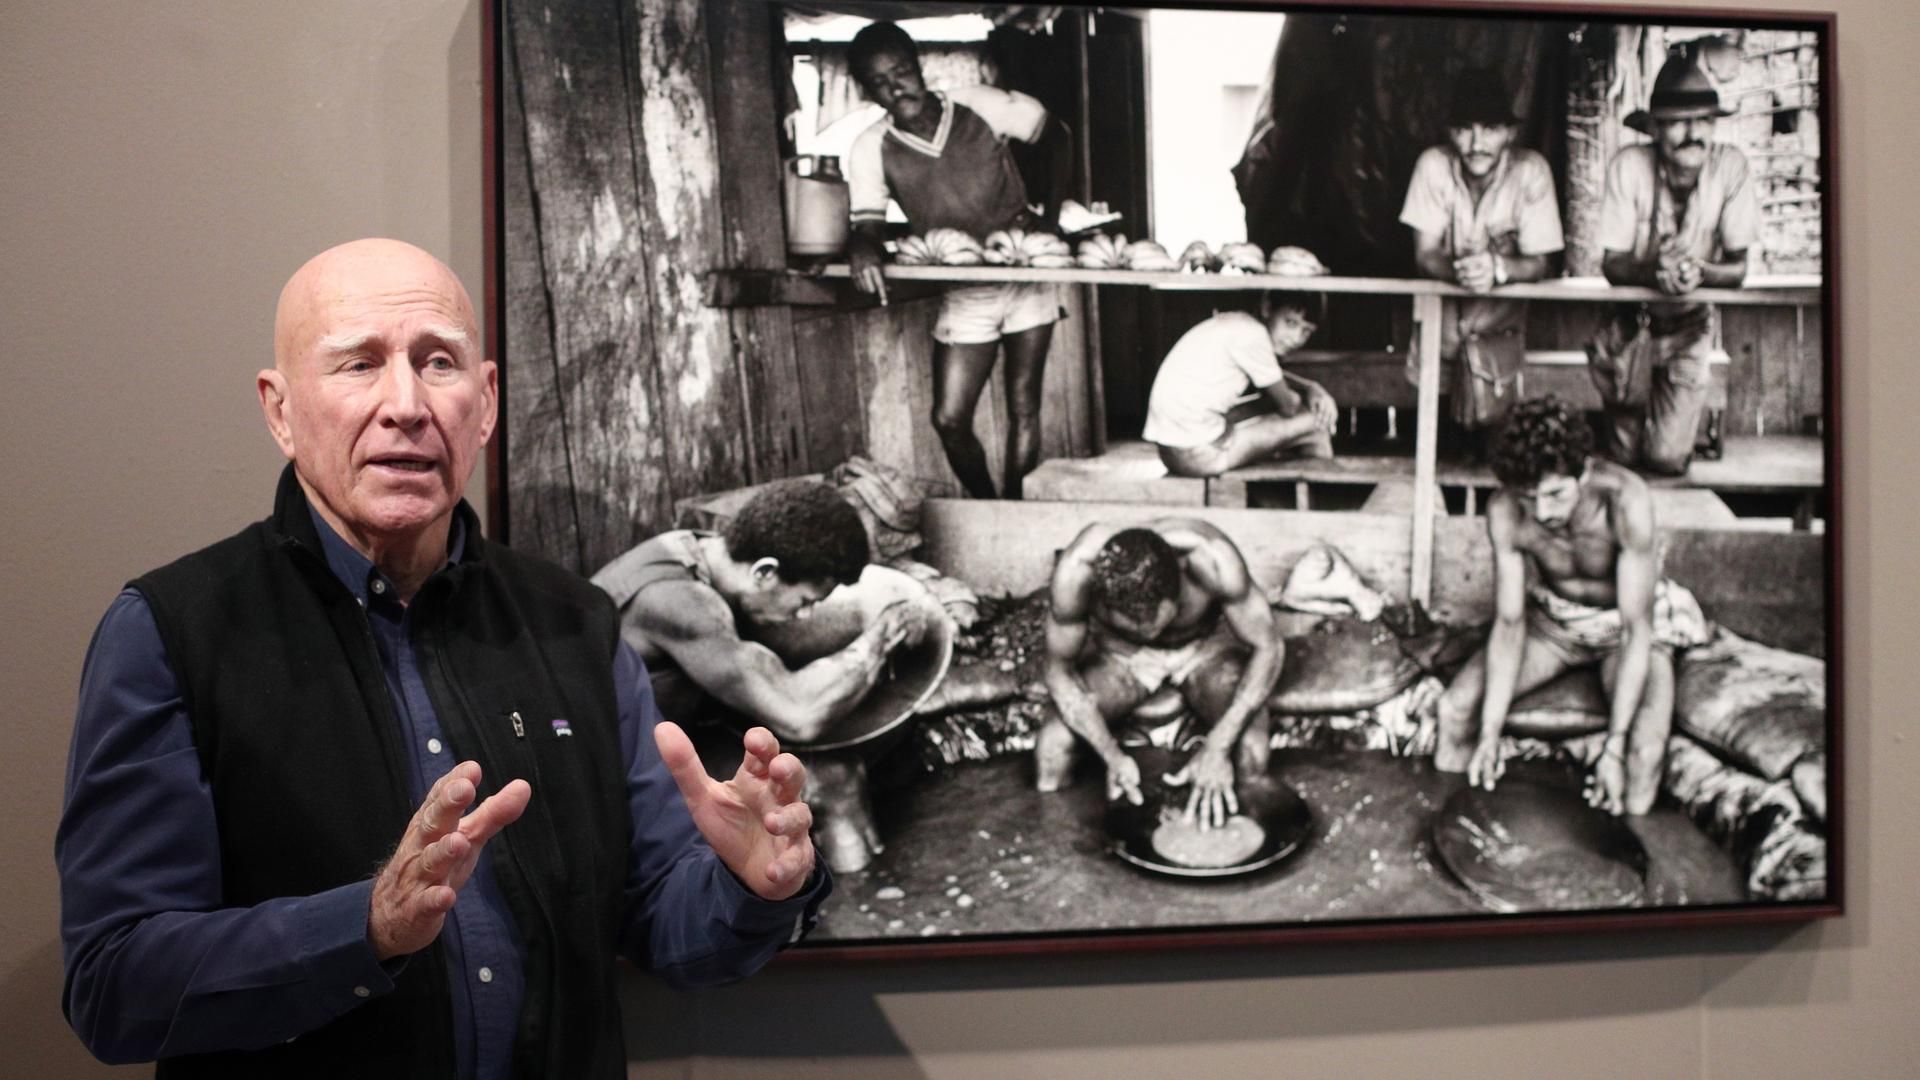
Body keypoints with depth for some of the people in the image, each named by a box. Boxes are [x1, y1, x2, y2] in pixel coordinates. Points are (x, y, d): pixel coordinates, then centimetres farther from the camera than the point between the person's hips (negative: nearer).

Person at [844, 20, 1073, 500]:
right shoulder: (871, 150, -10)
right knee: (950, 420, -3)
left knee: (1023, 408, 2)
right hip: (963, 296, 1)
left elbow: (1055, 137, 1)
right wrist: (862, 247, -37)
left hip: (1027, 280, -1)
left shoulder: (983, 106, -12)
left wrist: (1052, 213, -8)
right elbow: (867, 225, -12)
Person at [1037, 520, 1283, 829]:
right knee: (1053, 744, -23)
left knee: (1251, 748, -27)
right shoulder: (1076, 572, -36)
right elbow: (1060, 670, -21)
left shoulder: (1212, 560, -39)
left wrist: (1217, 748, -35)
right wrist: (1112, 756, -33)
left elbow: (1268, 648, -27)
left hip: (1206, 648, 0)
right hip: (1121, 653, 1)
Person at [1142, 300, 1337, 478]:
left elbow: (1276, 377, 28)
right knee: (1315, 420, -1)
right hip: (1201, 454, -10)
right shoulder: (1252, 334, -17)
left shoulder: (1236, 325, 11)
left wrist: (1311, 388, 8)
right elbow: (1287, 407, -7)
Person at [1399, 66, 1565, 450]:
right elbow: (1425, 254, -12)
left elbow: (1541, 263, -14)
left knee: (1487, 410, -18)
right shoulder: (1433, 165, -14)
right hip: (1443, 299, 1)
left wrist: (1498, 269, -36)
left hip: (1501, 307, -1)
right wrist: (1457, 270, -35)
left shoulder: (1531, 170, -16)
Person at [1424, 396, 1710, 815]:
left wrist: (1614, 745, -40)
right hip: (1553, 621, 3)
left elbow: (1637, 629, -35)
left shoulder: (1625, 499, -37)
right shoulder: (1505, 512, -25)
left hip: (1626, 626, -3)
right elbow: (1509, 622, -19)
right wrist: (1490, 733, -27)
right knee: (1452, 709, -14)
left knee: (1645, 750, -29)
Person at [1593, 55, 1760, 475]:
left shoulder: (1730, 166, -14)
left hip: (1692, 317, 1)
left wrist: (1700, 272, -33)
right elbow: (1611, 263, -14)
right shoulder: (1629, 165, -15)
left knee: (1668, 459, -10)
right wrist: (1652, 272, -36)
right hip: (1632, 309, 0)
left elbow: (1738, 268, -11)